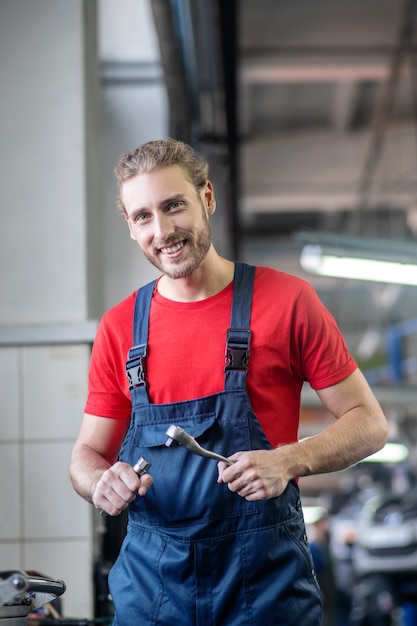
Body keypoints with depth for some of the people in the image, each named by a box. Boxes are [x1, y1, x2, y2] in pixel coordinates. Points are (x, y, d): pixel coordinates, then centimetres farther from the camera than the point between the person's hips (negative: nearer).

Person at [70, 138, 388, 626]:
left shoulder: (286, 300, -5)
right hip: (148, 579, 3)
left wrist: (289, 461, -19)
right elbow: (87, 455, 11)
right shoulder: (119, 327, 5)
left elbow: (368, 424, -2)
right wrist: (102, 483, -13)